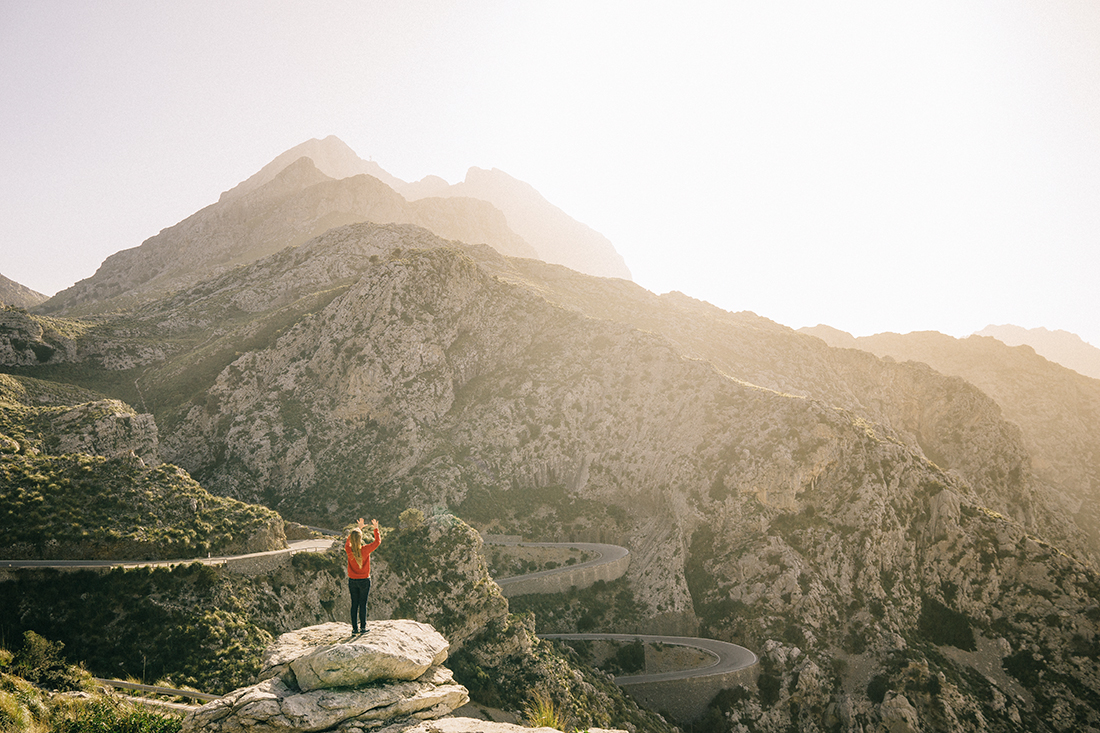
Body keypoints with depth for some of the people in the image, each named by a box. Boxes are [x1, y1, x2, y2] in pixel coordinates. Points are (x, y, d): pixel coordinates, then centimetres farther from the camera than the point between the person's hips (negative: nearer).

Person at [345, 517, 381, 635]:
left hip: (352, 581, 2)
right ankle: (363, 627, 9)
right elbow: (378, 541, -3)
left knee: (354, 604, 9)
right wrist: (376, 529, 11)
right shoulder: (365, 550, -17)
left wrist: (358, 528, 19)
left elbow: (348, 540, 12)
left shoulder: (349, 550, -11)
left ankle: (355, 628, 11)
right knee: (363, 604, 5)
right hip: (364, 581, -2)